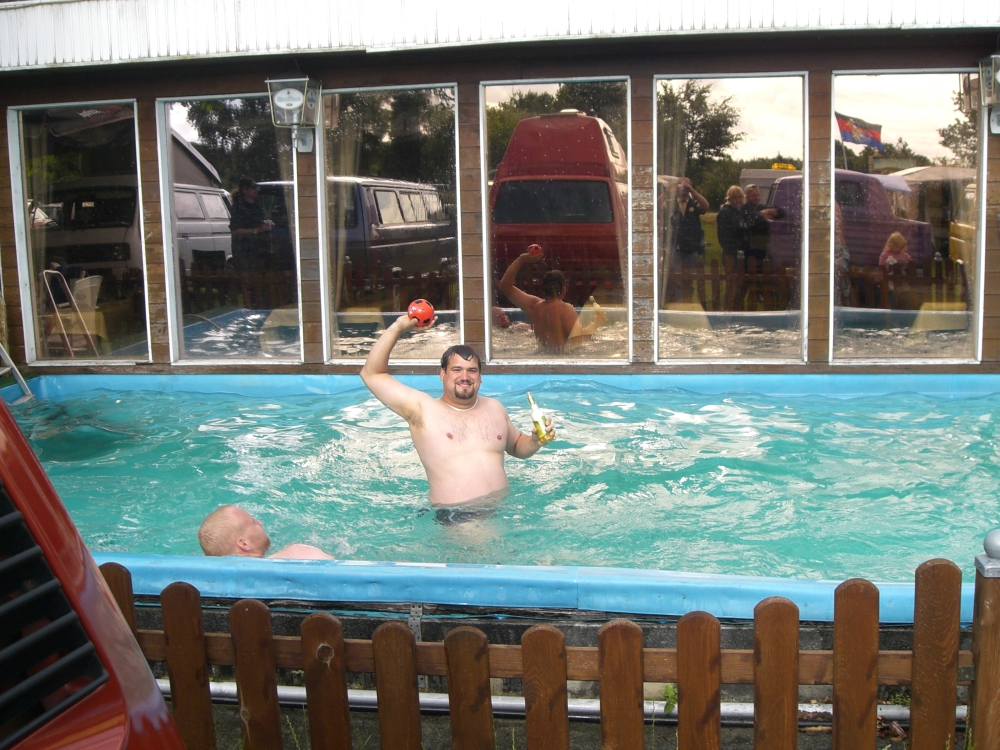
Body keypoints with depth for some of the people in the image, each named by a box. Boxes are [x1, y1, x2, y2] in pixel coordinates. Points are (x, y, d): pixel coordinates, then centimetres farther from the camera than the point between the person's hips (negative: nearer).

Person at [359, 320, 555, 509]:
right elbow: (372, 374, 2)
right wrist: (398, 328, -3)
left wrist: (535, 441, 9)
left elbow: (517, 447, 32)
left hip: (502, 509, 6)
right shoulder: (422, 409, 3)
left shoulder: (495, 408, 17)